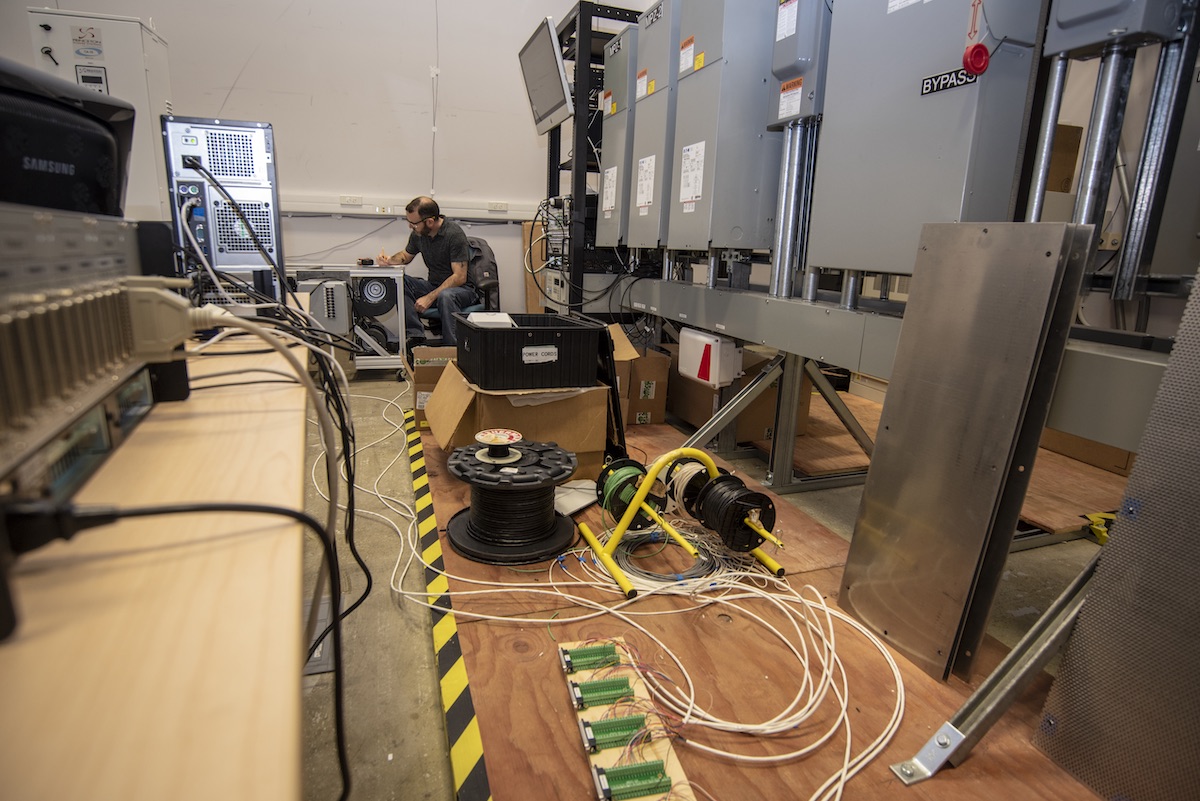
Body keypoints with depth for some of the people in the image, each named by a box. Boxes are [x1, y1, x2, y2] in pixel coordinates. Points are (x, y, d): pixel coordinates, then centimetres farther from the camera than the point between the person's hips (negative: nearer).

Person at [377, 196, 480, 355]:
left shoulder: (454, 234, -19)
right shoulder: (418, 234, 2)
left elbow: (460, 277, -22)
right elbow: (406, 256, 22)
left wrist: (430, 297, -25)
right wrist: (390, 260, -1)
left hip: (462, 288, -7)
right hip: (434, 286, 7)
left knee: (445, 296, -40)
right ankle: (416, 336, -22)